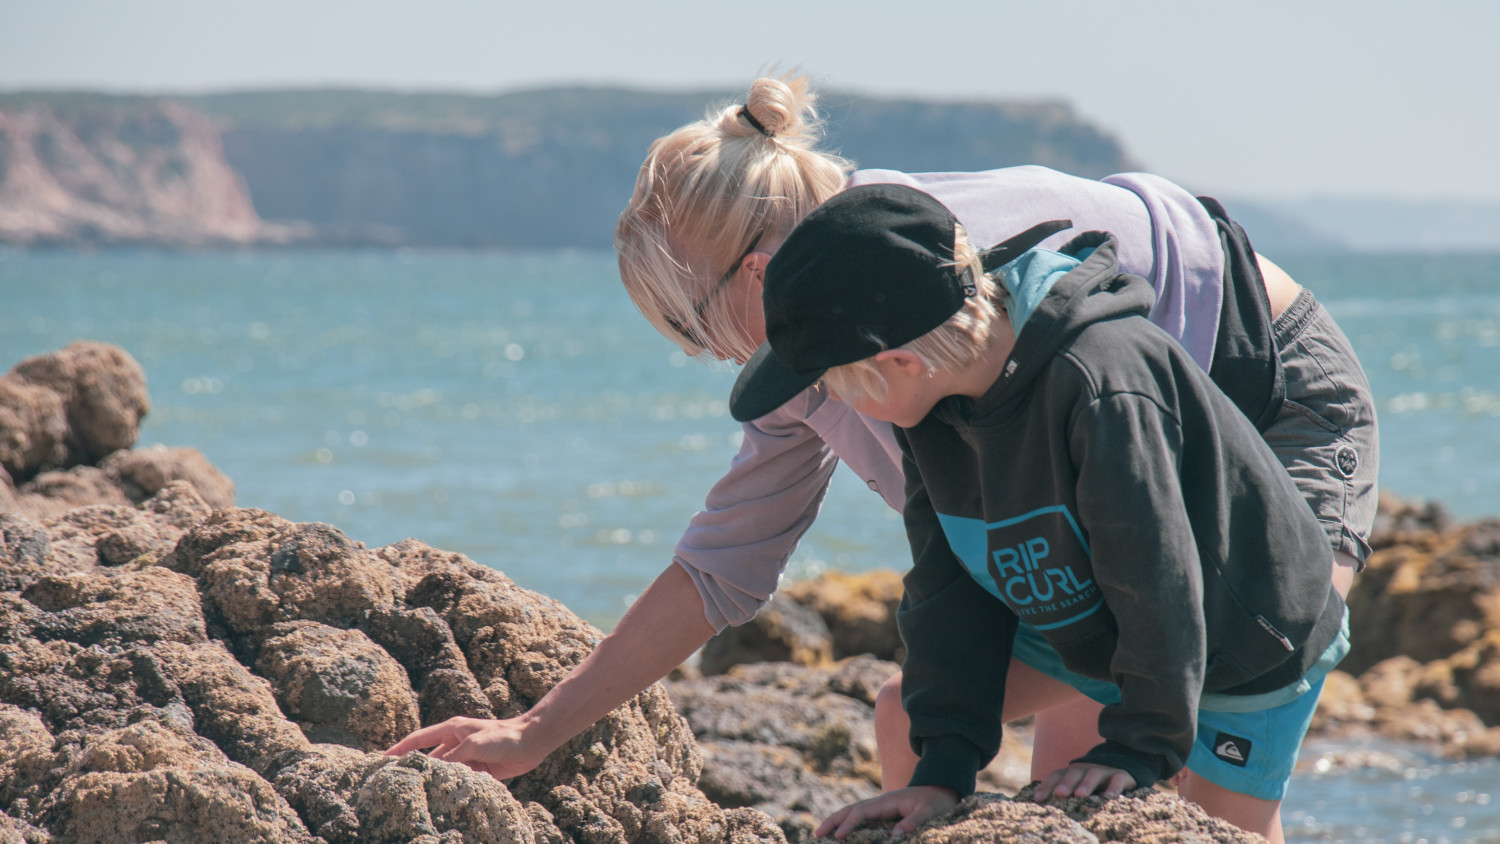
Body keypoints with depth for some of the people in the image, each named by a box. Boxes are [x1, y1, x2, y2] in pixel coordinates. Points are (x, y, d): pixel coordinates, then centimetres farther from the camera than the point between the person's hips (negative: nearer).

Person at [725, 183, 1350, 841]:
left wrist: (1140, 746, -25)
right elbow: (949, 584, -10)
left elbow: (1157, 579, -33)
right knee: (902, 716, 4)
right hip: (1092, 632, 7)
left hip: (1244, 652, -7)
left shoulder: (1099, 385, -40)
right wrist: (943, 770, -17)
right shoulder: (936, 400, -14)